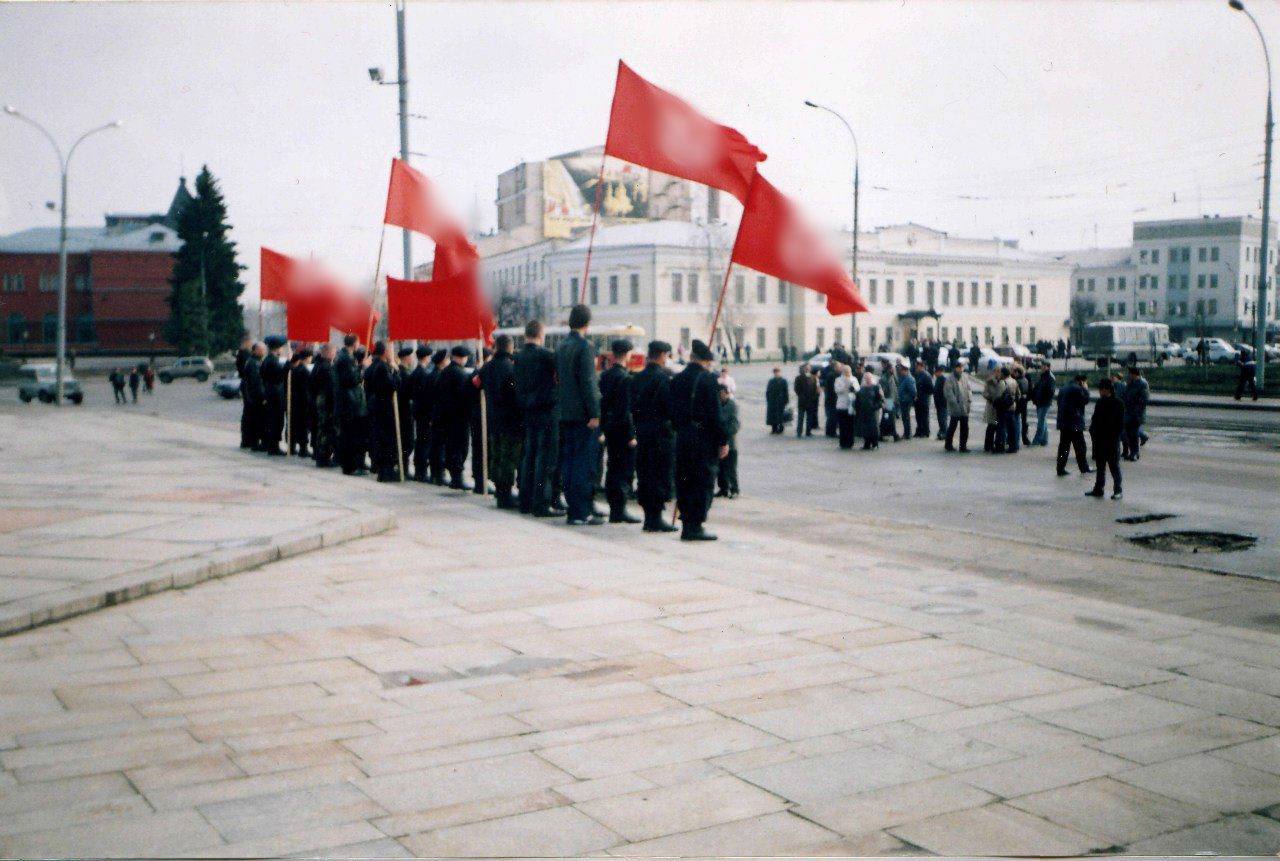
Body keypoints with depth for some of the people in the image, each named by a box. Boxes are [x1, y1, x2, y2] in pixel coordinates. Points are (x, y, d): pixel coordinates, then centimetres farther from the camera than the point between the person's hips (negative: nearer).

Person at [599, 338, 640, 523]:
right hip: (622, 429, -8)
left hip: (609, 427, 8)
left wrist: (603, 430, 17)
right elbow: (626, 409, -19)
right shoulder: (625, 378, -16)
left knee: (613, 468, 12)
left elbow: (602, 403, 12)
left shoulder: (605, 376, 9)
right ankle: (619, 510, -5)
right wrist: (631, 435, -16)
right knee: (626, 469, -4)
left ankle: (614, 510, 17)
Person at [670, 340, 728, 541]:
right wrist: (723, 440, -8)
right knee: (703, 482, -1)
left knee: (684, 481, 11)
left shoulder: (677, 379, 8)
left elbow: (672, 410, 11)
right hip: (704, 439, -6)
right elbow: (715, 413, -13)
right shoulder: (708, 379, -11)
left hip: (682, 438, 6)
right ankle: (695, 526, -4)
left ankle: (686, 525, 16)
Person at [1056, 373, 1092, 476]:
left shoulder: (1064, 389, 17)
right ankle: (1084, 468, 7)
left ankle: (1061, 469, 5)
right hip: (1074, 423, -8)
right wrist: (1085, 389, 2)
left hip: (1063, 422, 8)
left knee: (1064, 446, 8)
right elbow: (1085, 399, -9)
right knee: (1080, 446, 1)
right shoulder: (1077, 389, -12)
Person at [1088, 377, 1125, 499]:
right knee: (1100, 465, 12)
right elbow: (1095, 418, 15)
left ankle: (1118, 490, 5)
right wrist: (1093, 430, 2)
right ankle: (1098, 488, 20)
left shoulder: (1117, 403, -8)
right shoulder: (1100, 402, 10)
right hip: (1100, 440, 6)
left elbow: (1120, 423, -9)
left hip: (1111, 440, -6)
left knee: (1114, 465, -1)